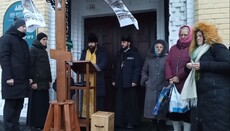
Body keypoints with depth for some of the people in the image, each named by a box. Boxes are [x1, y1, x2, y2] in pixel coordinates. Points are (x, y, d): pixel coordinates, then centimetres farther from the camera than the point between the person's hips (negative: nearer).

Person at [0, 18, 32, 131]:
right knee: (10, 105, -2)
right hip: (12, 79, -7)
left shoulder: (23, 42, 22)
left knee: (19, 105, 7)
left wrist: (29, 76, 11)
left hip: (22, 79, 7)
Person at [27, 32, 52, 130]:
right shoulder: (33, 50, -4)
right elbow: (30, 67, -12)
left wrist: (49, 80, 16)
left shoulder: (44, 51, 19)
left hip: (44, 82, 8)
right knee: (36, 104, -2)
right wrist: (33, 81, -17)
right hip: (37, 82, -7)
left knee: (44, 104, 8)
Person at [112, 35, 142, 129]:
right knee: (120, 103, 6)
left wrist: (134, 81, -14)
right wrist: (114, 80, 12)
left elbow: (138, 68, -8)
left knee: (131, 103, 2)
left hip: (130, 82, -5)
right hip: (120, 83, 5)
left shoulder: (134, 54, -1)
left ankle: (131, 122, 11)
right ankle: (120, 122, 14)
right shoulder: (119, 54, 16)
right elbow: (115, 68, 18)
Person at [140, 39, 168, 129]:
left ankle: (161, 126, 17)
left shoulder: (167, 58, 1)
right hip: (151, 88, 3)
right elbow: (144, 71, 21)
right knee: (152, 109, 4)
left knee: (161, 109, 2)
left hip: (163, 88, -3)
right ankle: (155, 126, 20)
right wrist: (145, 80, 8)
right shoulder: (149, 58, 13)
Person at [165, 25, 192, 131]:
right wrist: (169, 78, -6)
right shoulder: (173, 48, 17)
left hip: (186, 85, -5)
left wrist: (179, 77, -14)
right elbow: (167, 63, 7)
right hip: (173, 84, 5)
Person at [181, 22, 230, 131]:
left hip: (217, 95, -9)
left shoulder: (216, 47, -3)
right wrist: (190, 67, 11)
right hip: (201, 95, 9)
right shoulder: (198, 51, 23)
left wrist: (203, 65, -17)